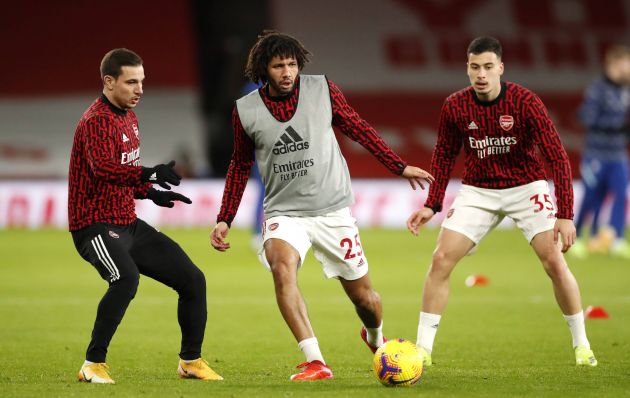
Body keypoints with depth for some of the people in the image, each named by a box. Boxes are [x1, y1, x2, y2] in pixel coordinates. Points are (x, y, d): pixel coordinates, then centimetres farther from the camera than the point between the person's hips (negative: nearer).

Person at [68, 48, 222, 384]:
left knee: (192, 279, 6)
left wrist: (149, 193, 13)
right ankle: (93, 364, -24)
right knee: (126, 278, -36)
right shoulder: (97, 121, -15)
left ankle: (191, 361, 24)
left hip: (128, 224, 9)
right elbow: (103, 168, -34)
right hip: (96, 226, -9)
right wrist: (150, 174, -44)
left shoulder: (128, 117, 16)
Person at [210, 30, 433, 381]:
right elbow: (241, 165, 11)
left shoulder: (322, 90, -6)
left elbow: (359, 129, 8)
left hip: (333, 210, 1)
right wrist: (224, 219, 9)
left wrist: (399, 166, 9)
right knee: (281, 266, -32)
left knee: (362, 294, 7)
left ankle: (376, 337, 45)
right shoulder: (245, 111, -4)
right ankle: (315, 363, -32)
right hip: (284, 213, -1)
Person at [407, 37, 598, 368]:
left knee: (554, 262, -14)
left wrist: (565, 214, -26)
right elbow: (444, 155, 7)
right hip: (478, 191, 2)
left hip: (526, 188, -2)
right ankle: (423, 349, -2)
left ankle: (582, 346, 3)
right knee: (441, 260, -11)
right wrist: (432, 205, 1)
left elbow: (557, 158, -20)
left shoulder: (526, 102, -20)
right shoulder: (454, 107, -11)